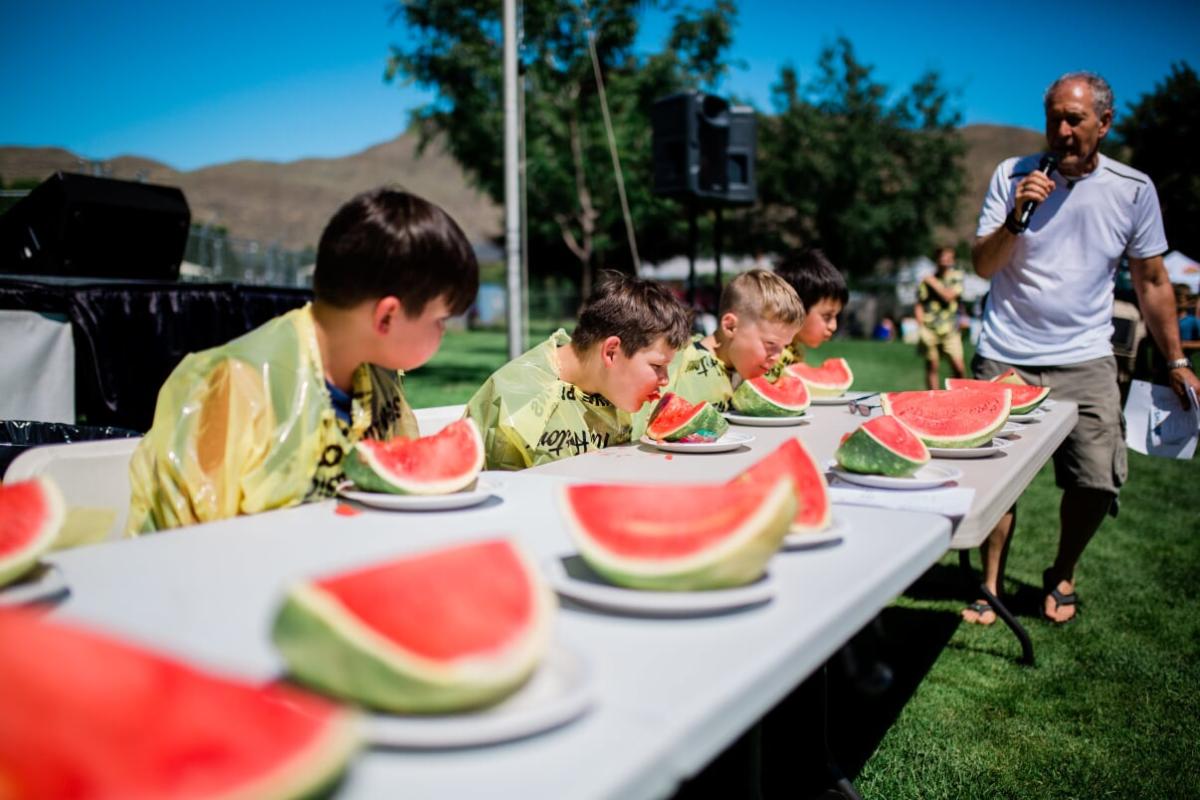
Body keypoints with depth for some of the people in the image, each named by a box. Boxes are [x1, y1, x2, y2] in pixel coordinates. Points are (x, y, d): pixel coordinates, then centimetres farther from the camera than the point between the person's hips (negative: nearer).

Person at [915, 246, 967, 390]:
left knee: (959, 367, -8)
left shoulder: (956, 275, 6)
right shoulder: (927, 279, 5)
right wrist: (921, 326, -2)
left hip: (950, 329, 0)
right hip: (930, 328, 0)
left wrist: (934, 283, -3)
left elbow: (949, 296, -8)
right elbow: (918, 305, 8)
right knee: (932, 367, 4)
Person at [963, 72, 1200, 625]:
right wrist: (1016, 219, -20)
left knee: (1096, 484, -5)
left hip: (1085, 361, 1)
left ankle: (1061, 577, 22)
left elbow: (1152, 282, 10)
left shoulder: (1134, 189, 2)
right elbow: (982, 267, -3)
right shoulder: (1012, 176, -1)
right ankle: (990, 587, 16)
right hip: (1005, 358, -1)